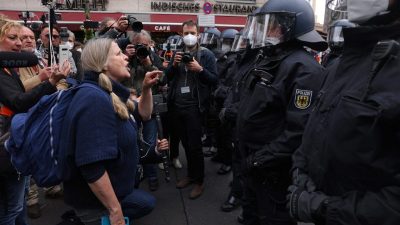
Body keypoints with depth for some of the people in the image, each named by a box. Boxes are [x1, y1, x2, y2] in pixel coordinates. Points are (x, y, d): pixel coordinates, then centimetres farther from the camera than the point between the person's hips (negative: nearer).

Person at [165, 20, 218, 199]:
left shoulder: (206, 55, -2)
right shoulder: (178, 53, 14)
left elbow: (214, 79, -6)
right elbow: (167, 77, 12)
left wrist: (200, 69, -20)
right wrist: (174, 64, -6)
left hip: (194, 106, -5)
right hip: (177, 105, 5)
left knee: (195, 145, 0)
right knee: (186, 143, 16)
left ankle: (199, 181, 16)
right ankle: (191, 174, 33)